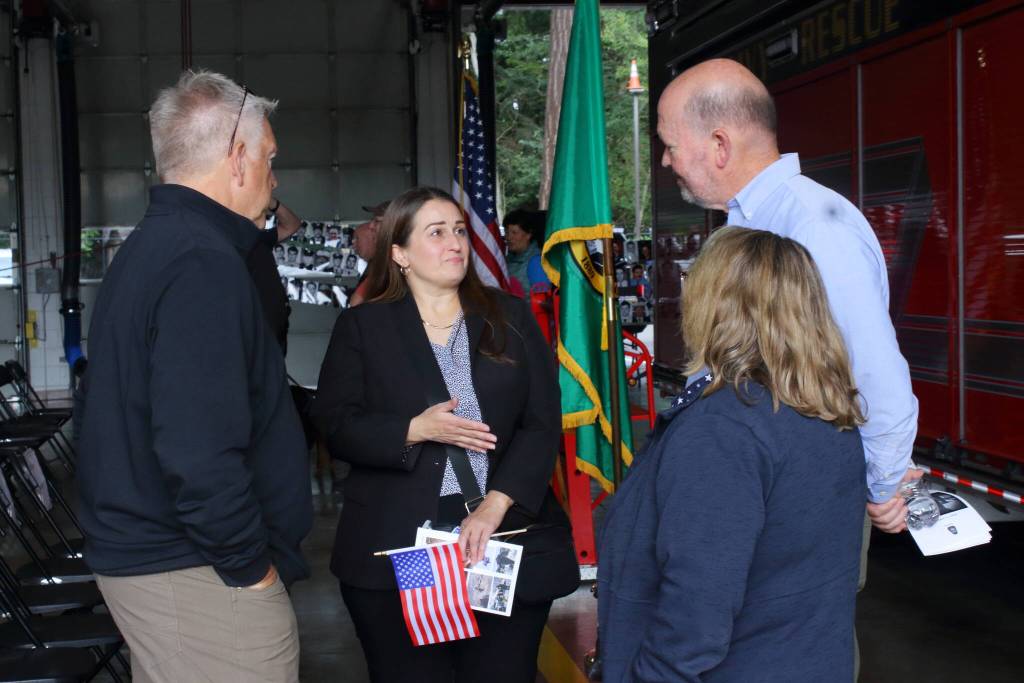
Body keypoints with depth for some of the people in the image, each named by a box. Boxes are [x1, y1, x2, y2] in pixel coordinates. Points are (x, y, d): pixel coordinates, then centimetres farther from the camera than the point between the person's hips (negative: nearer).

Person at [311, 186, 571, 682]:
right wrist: (415, 430, -17)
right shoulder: (362, 326, 5)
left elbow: (543, 423, 1)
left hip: (506, 542, 2)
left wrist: (494, 506, -11)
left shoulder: (510, 317, 9)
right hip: (396, 550, -1)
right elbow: (336, 427, -2)